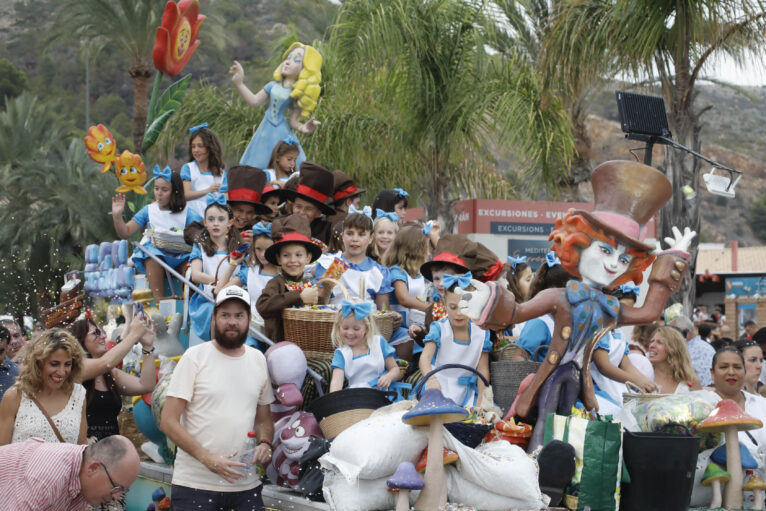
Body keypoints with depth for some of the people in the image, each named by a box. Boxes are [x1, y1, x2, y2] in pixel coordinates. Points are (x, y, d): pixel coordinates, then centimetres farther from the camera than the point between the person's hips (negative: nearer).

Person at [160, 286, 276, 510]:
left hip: (246, 485, 4)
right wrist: (208, 459, -17)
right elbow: (168, 422, -8)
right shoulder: (195, 357, -4)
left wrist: (265, 443, -3)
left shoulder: (258, 360, 10)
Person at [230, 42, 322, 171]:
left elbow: (293, 121, -4)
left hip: (282, 134, -4)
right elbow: (254, 101, 9)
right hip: (266, 132, 4)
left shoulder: (298, 94, -5)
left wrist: (303, 128, -25)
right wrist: (239, 83, 6)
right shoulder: (273, 86, 4)